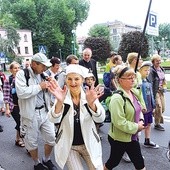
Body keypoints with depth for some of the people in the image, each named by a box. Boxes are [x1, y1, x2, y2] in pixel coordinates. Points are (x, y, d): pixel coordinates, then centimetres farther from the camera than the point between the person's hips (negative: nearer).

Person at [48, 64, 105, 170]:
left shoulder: (90, 95, -10)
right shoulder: (63, 97, -11)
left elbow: (100, 119, -22)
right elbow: (54, 119, -24)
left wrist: (91, 103, -42)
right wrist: (59, 102, -43)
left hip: (89, 144, 1)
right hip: (69, 146, -1)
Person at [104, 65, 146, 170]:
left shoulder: (134, 93, 2)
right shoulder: (117, 98, -25)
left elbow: (138, 110, 17)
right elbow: (119, 122, -29)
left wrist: (141, 121, -2)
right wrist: (136, 127, -18)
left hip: (133, 137, 8)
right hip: (119, 138, -7)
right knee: (114, 161, 15)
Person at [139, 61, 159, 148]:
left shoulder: (148, 81, 9)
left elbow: (151, 94, 15)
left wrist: (153, 105, 14)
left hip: (149, 107, 8)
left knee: (149, 124, 18)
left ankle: (147, 141, 33)